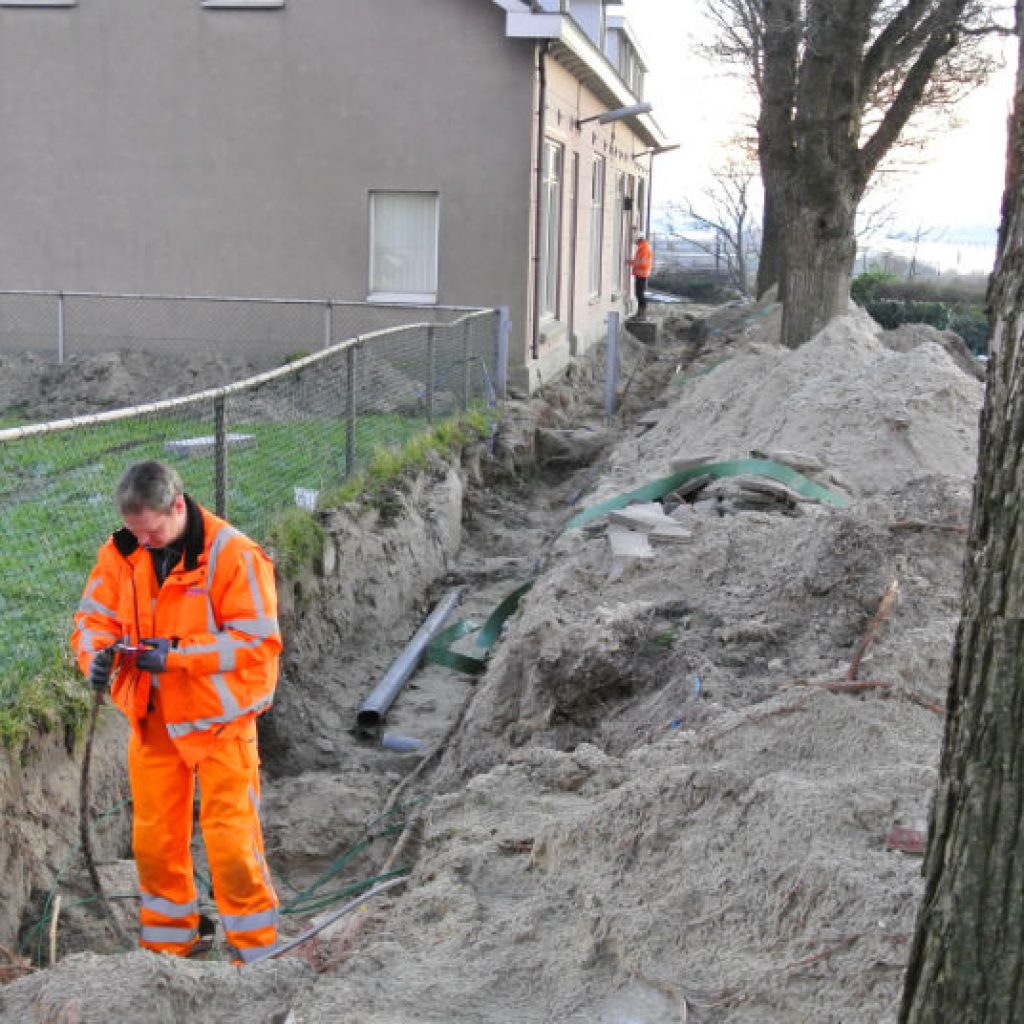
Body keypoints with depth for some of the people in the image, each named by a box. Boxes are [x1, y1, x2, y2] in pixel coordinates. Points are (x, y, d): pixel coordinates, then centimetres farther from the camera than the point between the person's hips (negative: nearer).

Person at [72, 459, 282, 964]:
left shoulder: (232, 555, -20)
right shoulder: (121, 553, -3)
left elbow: (258, 640, -20)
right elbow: (94, 615, 4)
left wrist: (177, 654, -27)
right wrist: (96, 652, -19)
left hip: (218, 717, -5)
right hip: (152, 718, 5)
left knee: (230, 837, -2)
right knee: (153, 836, 14)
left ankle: (255, 949, 16)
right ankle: (170, 940, 34)